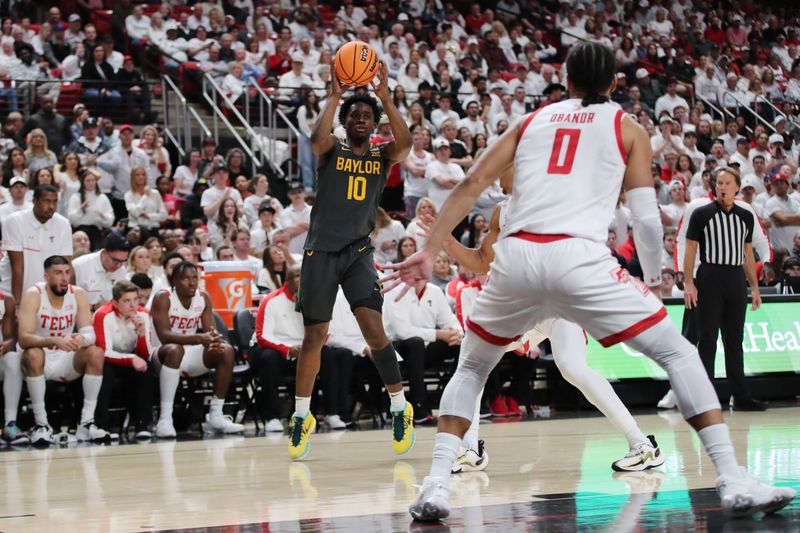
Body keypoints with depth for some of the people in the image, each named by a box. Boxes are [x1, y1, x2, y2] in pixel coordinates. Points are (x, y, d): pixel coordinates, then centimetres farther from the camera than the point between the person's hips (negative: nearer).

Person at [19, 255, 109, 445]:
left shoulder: (78, 294, -6)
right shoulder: (33, 294, -17)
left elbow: (90, 333, -13)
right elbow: (23, 339, -29)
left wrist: (82, 339, -39)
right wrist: (54, 341, -47)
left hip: (67, 360, 3)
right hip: (42, 360, -3)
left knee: (96, 353, -23)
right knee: (33, 354, -36)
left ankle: (86, 423, -19)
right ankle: (41, 424, -25)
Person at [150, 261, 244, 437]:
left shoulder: (204, 299, 1)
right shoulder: (163, 298, -16)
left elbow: (211, 331, -1)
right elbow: (164, 335, -28)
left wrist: (215, 339, -29)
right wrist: (198, 338, -41)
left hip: (191, 354, 6)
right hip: (162, 353, -6)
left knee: (226, 350, -15)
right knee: (175, 349, -39)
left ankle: (215, 416, -11)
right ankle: (165, 419, -41)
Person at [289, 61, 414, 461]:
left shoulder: (382, 156, 8)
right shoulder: (332, 150, 4)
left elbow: (405, 143, -14)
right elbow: (317, 139, -21)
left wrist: (385, 96, -18)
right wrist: (334, 96, -21)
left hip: (358, 251, 1)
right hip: (321, 250, 0)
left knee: (373, 327, -16)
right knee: (314, 335, 4)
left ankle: (400, 408, -4)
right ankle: (302, 416, 17)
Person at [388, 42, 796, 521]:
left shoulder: (533, 121, 25)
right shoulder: (628, 129, 17)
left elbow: (472, 185, 14)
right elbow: (645, 215, 8)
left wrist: (429, 254, 11)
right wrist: (655, 278, 25)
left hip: (516, 255, 3)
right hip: (579, 257, -3)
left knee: (472, 369, 25)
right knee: (680, 355, 11)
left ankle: (437, 485, 6)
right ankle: (735, 482, 1)